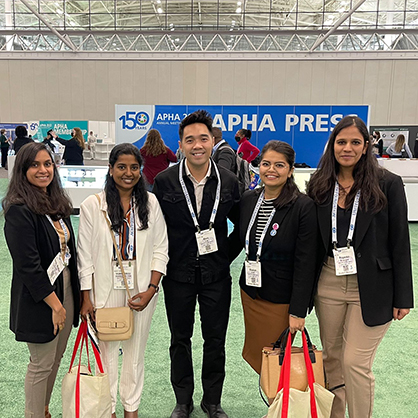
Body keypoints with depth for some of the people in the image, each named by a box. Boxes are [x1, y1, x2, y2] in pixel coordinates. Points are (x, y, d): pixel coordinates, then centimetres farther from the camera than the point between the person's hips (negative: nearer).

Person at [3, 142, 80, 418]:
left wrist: (76, 295, 10)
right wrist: (55, 304, -17)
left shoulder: (58, 204, 7)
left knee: (56, 358, 19)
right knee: (42, 364, 7)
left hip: (65, 290, 8)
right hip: (39, 299, -8)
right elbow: (28, 266, -21)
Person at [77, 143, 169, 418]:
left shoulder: (150, 203, 0)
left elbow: (160, 250, 1)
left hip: (142, 290, 2)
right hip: (105, 291, -1)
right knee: (106, 349, 11)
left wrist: (151, 289, -9)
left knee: (136, 350, 14)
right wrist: (86, 298, -4)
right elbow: (85, 255, -3)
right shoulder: (93, 205, -5)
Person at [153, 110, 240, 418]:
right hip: (178, 274, 0)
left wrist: (225, 257, 1)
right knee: (180, 340, 15)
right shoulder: (164, 181, -7)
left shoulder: (229, 181, -4)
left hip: (216, 274, 1)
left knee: (215, 340, 13)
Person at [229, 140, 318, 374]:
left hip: (281, 299, -5)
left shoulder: (304, 206, -16)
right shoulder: (248, 199, 1)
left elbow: (305, 263, -16)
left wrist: (298, 311, -16)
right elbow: (237, 239, 14)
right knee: (254, 355, 16)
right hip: (250, 293, 6)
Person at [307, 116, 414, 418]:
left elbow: (400, 242, -5)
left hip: (371, 287, -3)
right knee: (332, 356, 15)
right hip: (328, 283, 4)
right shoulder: (319, 185, 3)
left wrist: (402, 296, -5)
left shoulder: (388, 183, -6)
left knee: (355, 362, 0)